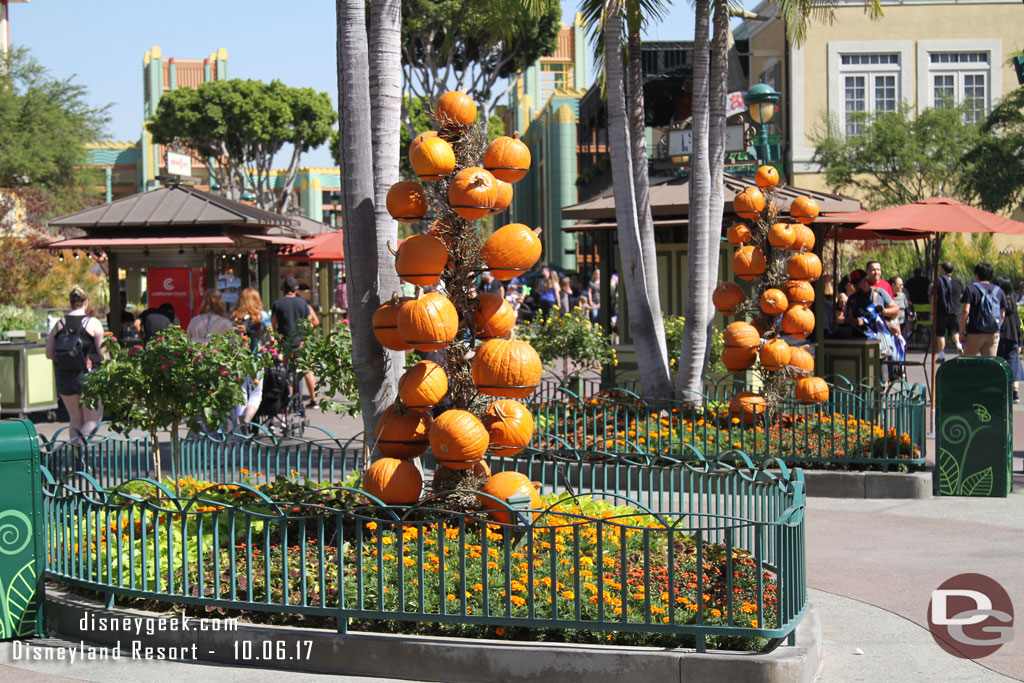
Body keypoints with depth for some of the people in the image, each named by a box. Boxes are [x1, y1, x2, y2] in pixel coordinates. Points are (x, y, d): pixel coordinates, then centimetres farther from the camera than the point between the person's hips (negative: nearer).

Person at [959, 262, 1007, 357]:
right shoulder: (999, 291, 10)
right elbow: (1002, 314, 11)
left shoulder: (971, 289, -4)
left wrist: (961, 331, -8)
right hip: (994, 334, 4)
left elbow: (965, 311, -12)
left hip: (974, 333, -4)